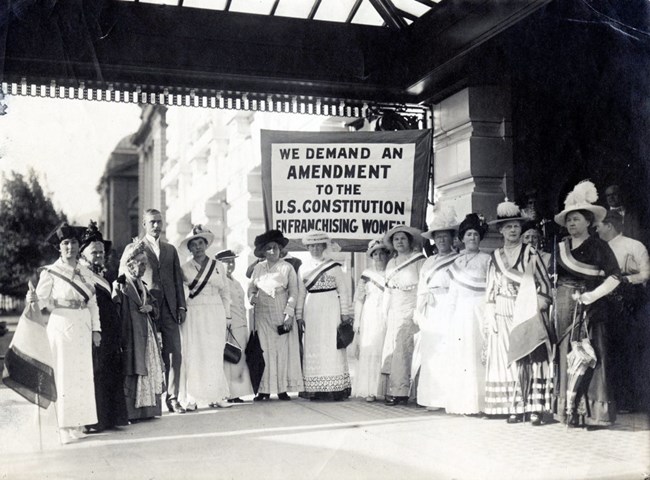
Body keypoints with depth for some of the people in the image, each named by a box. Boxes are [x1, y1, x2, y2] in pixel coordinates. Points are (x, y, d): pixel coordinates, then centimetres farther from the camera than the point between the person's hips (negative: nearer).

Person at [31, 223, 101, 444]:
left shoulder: (86, 273, 10)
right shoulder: (50, 272, -3)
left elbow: (93, 302, 11)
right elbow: (43, 300, -5)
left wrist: (96, 329, 6)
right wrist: (34, 299, -27)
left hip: (82, 329, 5)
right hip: (61, 327, -5)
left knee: (82, 374, 6)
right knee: (63, 375, -4)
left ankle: (78, 424, 15)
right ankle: (63, 428, 2)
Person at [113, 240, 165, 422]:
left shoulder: (142, 286, 17)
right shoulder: (120, 286, -8)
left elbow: (155, 305, 25)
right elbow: (115, 312, -16)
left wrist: (150, 307, 0)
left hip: (147, 335, 8)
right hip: (131, 336, -8)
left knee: (150, 370, 8)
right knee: (132, 372, -7)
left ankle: (147, 409, 14)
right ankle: (131, 412, -3)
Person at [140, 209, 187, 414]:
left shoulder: (171, 249, 19)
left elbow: (178, 279, 16)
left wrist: (181, 306, 7)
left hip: (169, 309, 4)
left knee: (174, 355, -1)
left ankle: (172, 398, 5)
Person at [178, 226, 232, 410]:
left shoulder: (218, 266, 9)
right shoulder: (184, 268, 5)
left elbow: (225, 291, 12)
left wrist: (227, 316, 9)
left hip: (215, 314, 1)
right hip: (193, 314, -1)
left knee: (214, 355, 1)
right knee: (193, 355, -5)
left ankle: (216, 396, 5)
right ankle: (191, 398, -3)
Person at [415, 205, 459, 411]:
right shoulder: (428, 262, 20)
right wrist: (419, 312, 13)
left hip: (449, 311, -5)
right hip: (430, 313, 5)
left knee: (449, 353, -10)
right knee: (430, 353, 1)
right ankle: (434, 398, 5)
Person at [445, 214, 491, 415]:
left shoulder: (486, 259, 5)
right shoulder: (456, 262, 17)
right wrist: (450, 315, 10)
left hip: (479, 311, -4)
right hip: (460, 313, 4)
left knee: (477, 353, -10)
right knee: (459, 355, -1)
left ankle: (478, 403, -7)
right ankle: (463, 403, 3)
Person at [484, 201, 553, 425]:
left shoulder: (530, 253, 3)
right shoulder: (495, 257, 11)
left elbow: (544, 283, 1)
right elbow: (490, 290, 12)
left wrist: (537, 307, -9)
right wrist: (490, 317, 4)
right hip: (504, 316, 3)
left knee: (532, 358, -6)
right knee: (507, 360, 0)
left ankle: (535, 408, -2)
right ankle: (514, 408, 5)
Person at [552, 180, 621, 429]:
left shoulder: (598, 246, -1)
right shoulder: (560, 247, 10)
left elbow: (615, 276, -6)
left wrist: (594, 294, -16)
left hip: (591, 308, -4)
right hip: (565, 309, 4)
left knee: (592, 355, -3)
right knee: (567, 354, 3)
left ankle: (594, 412, 4)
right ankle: (570, 409, 10)